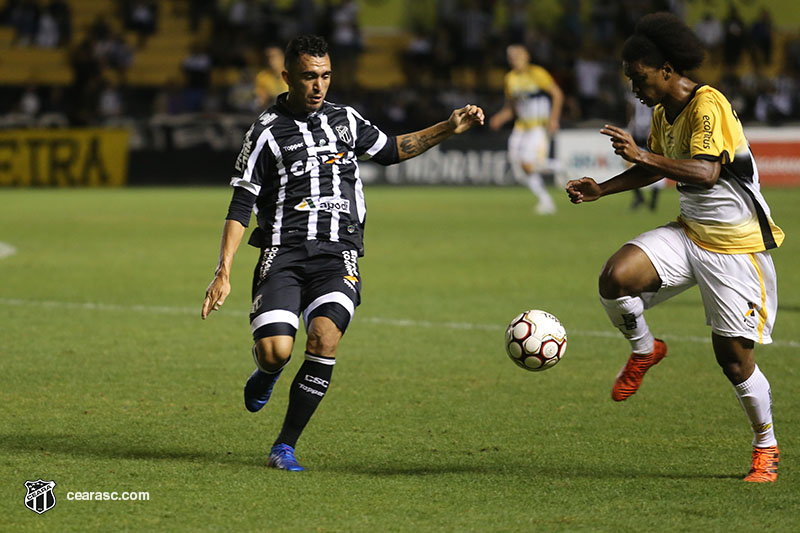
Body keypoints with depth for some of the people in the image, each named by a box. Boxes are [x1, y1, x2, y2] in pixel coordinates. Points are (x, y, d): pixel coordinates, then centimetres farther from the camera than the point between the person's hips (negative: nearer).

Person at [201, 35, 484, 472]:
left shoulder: (344, 120, 14)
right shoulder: (267, 132, 1)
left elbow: (391, 150, 31)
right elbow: (240, 207, 0)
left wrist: (448, 129, 21)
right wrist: (224, 273, -8)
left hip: (338, 256, 2)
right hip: (283, 254, -2)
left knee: (324, 338, -23)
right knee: (275, 350, -21)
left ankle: (285, 447, -11)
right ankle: (267, 375, 21)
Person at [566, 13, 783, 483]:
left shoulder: (709, 106, -20)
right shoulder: (663, 113, 7)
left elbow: (706, 172, -33)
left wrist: (641, 155, -36)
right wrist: (602, 190, 13)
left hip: (737, 244, -7)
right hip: (689, 233, 7)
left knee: (734, 356, -4)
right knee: (615, 278, -19)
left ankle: (766, 446, 19)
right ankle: (644, 351, 9)